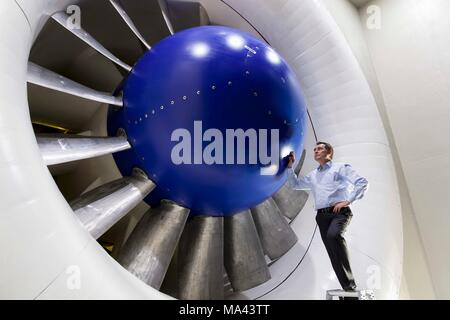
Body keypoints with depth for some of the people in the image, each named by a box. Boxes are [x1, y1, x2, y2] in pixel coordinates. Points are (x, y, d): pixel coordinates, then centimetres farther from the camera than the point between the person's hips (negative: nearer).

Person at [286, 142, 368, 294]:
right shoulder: (313, 175, 23)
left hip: (339, 212, -5)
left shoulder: (341, 167, 7)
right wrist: (290, 167, 20)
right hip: (322, 215, 6)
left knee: (333, 235, -33)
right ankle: (348, 287, 12)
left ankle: (350, 284, -21)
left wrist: (347, 201, -10)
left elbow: (362, 182, -2)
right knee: (334, 256, 2)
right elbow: (296, 184, 32)